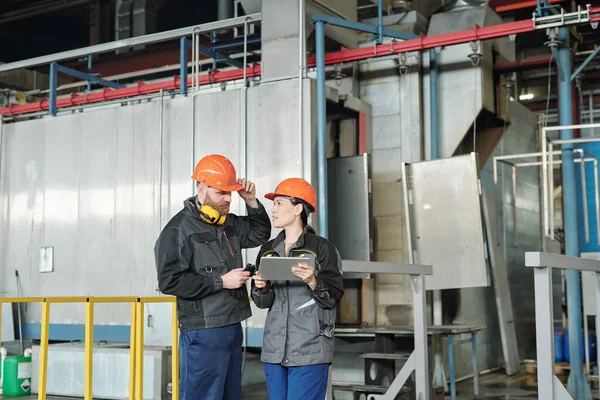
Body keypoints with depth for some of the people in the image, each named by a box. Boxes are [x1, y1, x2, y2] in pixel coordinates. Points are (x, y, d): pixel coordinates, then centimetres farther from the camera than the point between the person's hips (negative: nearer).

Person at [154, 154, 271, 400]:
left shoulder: (229, 224, 10)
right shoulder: (179, 229, -13)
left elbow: (260, 234, 27)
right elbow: (169, 281, -20)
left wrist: (252, 202, 9)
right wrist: (221, 282, -18)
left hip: (232, 328, 8)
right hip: (203, 333, -8)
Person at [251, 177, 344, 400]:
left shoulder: (321, 247, -5)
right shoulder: (268, 250, 12)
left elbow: (333, 298, -7)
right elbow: (263, 303, 12)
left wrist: (312, 281, -24)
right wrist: (261, 288, -9)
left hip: (309, 350, -6)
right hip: (274, 348, 6)